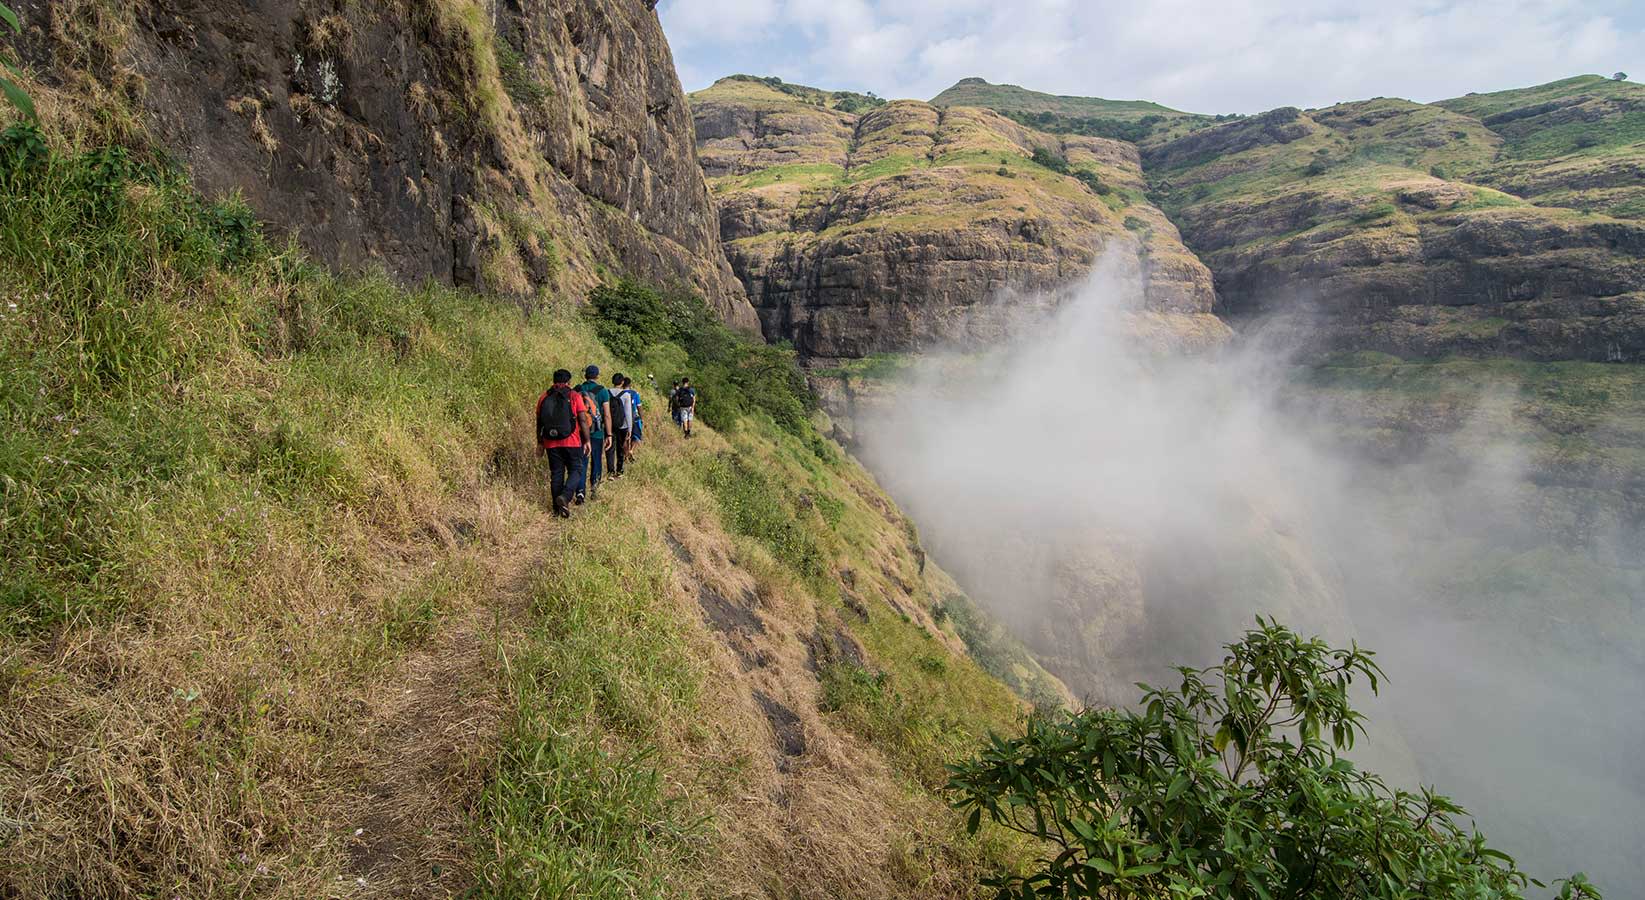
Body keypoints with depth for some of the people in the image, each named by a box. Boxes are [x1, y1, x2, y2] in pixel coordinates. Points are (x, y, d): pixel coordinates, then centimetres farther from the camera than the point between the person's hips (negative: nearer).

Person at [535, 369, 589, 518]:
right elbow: (583, 420, -6)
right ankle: (565, 496, -18)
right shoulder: (574, 396, -3)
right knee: (576, 471, 6)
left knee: (556, 473, 10)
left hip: (551, 443, 4)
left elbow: (539, 423, 11)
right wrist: (587, 440, 0)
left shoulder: (544, 397, 7)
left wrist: (540, 442, 19)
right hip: (571, 442, -3)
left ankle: (557, 509, 13)